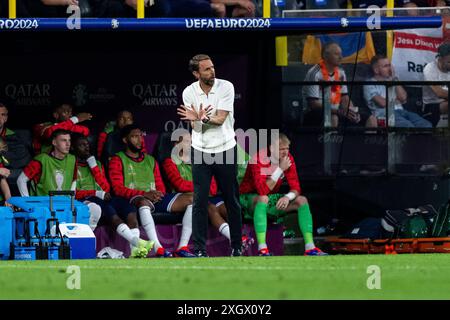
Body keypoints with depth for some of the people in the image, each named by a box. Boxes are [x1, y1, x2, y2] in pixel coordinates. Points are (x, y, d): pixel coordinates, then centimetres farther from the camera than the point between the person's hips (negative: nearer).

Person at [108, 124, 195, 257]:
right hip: (134, 199, -6)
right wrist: (145, 194, -17)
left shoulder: (150, 160, 28)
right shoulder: (118, 160, 10)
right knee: (143, 202, -43)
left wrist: (159, 194, -5)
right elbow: (118, 189, -4)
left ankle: (182, 247, -28)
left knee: (191, 199, -16)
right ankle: (159, 250, -54)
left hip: (156, 198, 6)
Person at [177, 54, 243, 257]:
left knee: (232, 200, 6)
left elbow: (220, 119, -16)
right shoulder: (189, 92, -4)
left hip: (225, 150, 0)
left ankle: (237, 246, 18)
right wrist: (200, 119, -33)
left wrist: (200, 118, -33)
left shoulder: (226, 87, -8)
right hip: (201, 152, 0)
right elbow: (195, 126, -10)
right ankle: (200, 250, -4)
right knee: (200, 201, -6)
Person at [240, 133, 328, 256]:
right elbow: (263, 191, -34)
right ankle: (262, 249, -47)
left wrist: (288, 197, -29)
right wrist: (280, 169, -32)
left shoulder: (288, 158, -5)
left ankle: (310, 248, -17)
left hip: (271, 201, 7)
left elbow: (296, 188, -5)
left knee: (302, 200, -10)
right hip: (250, 199, -7)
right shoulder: (259, 159, -25)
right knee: (263, 198, -39)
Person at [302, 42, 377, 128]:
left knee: (371, 120, -1)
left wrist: (352, 112, -9)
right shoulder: (315, 74, -15)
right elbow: (313, 103, -21)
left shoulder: (340, 73, 9)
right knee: (333, 119, -41)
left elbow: (345, 98, 12)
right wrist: (338, 111, -26)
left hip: (336, 112, 8)